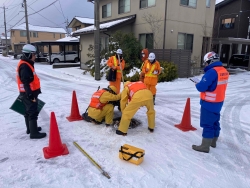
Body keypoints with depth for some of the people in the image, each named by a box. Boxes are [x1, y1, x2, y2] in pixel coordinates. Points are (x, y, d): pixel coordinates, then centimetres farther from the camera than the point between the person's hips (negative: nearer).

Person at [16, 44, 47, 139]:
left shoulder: (26, 64, 13)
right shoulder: (24, 66, -20)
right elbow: (26, 82, -25)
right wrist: (30, 95, -26)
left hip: (29, 93, 11)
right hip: (29, 94, -11)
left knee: (29, 111, 20)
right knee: (33, 112, -5)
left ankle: (30, 128, 34)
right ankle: (34, 133, 2)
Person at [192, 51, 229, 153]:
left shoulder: (212, 72, -23)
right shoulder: (224, 71, 6)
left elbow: (201, 87, -24)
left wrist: (197, 85, -3)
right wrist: (203, 84, 5)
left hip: (209, 103, -9)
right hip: (218, 102, 9)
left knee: (207, 124, -1)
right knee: (215, 122, 19)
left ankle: (205, 146, 9)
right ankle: (213, 142, 34)